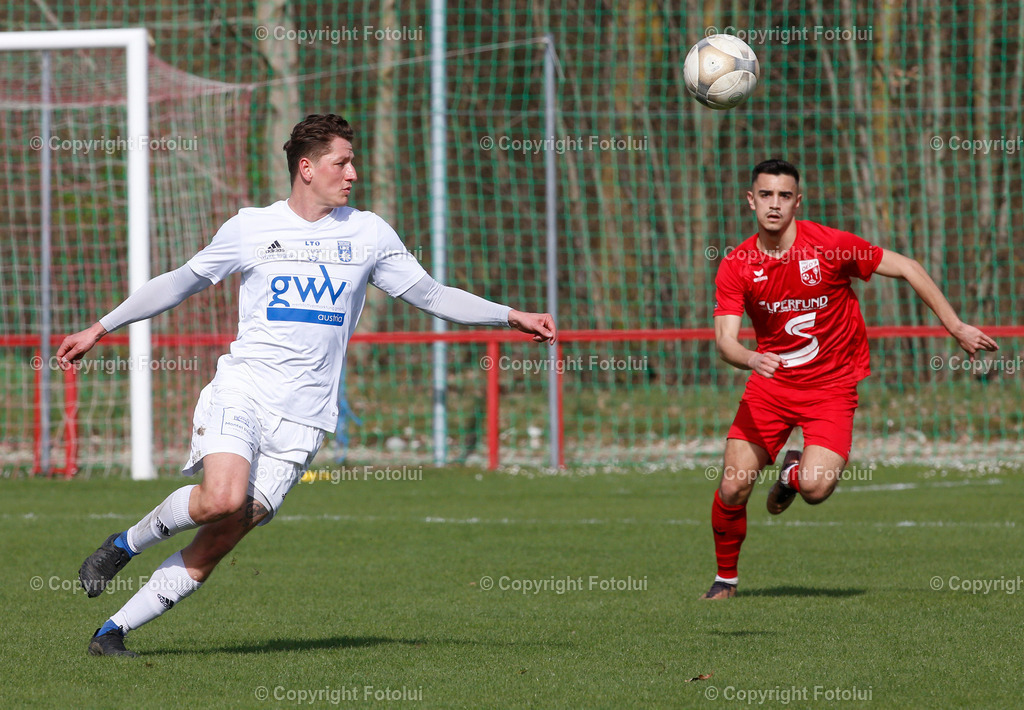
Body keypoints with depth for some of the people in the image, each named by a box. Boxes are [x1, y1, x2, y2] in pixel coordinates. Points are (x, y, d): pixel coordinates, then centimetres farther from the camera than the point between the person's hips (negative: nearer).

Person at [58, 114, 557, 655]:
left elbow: (430, 295, 15)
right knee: (223, 499, -29)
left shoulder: (368, 233, 10)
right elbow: (182, 282, 16)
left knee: (219, 542, -6)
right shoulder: (250, 228, 6)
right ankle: (128, 543, -2)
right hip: (241, 392, -2)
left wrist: (511, 317, 7)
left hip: (303, 415, 2)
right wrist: (100, 329, 17)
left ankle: (113, 630, 2)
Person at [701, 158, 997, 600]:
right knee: (734, 486, -12)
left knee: (815, 489, -23)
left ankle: (795, 473, 17)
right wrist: (750, 359, -39)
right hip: (769, 382, 2)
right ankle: (726, 576, 14)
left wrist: (956, 327, -4)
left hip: (831, 385, -2)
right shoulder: (736, 268, -7)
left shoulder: (830, 245, -13)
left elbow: (907, 269, -3)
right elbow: (725, 340, -15)